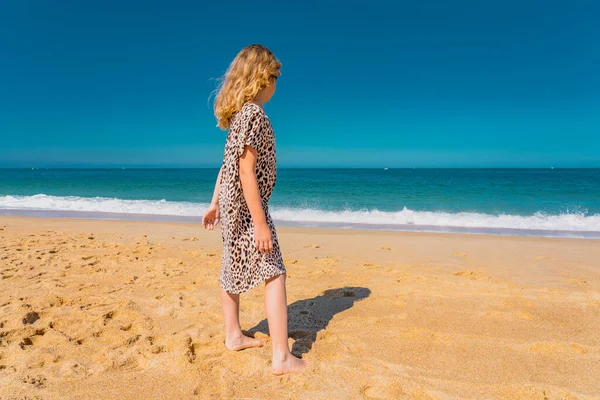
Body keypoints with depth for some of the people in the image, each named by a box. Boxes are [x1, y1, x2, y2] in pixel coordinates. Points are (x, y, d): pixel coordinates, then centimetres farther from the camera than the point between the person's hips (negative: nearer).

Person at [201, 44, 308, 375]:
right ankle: (282, 357, -2)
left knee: (234, 270, 17)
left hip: (231, 203, 10)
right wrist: (260, 223, -23)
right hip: (247, 205, -10)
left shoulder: (240, 113, 11)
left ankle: (233, 335, 32)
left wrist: (215, 204, 19)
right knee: (274, 273, -7)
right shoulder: (253, 113, -17)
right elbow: (246, 171, -23)